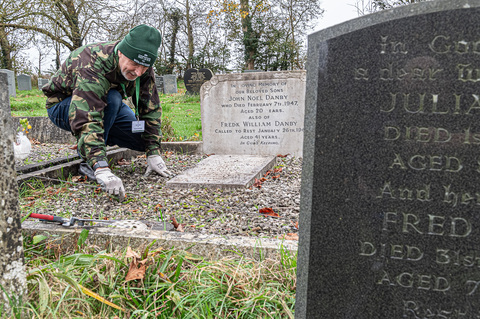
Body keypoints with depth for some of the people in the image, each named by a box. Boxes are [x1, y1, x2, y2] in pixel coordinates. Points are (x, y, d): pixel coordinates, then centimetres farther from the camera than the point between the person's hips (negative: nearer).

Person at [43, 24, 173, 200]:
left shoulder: (143, 70, -19)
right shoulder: (93, 66, -39)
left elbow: (151, 110, -14)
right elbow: (85, 119, -49)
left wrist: (154, 153, -22)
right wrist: (101, 169, -59)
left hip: (109, 105, 6)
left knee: (147, 138, -12)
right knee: (112, 98, -36)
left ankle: (101, 136, 11)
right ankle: (89, 162, -22)